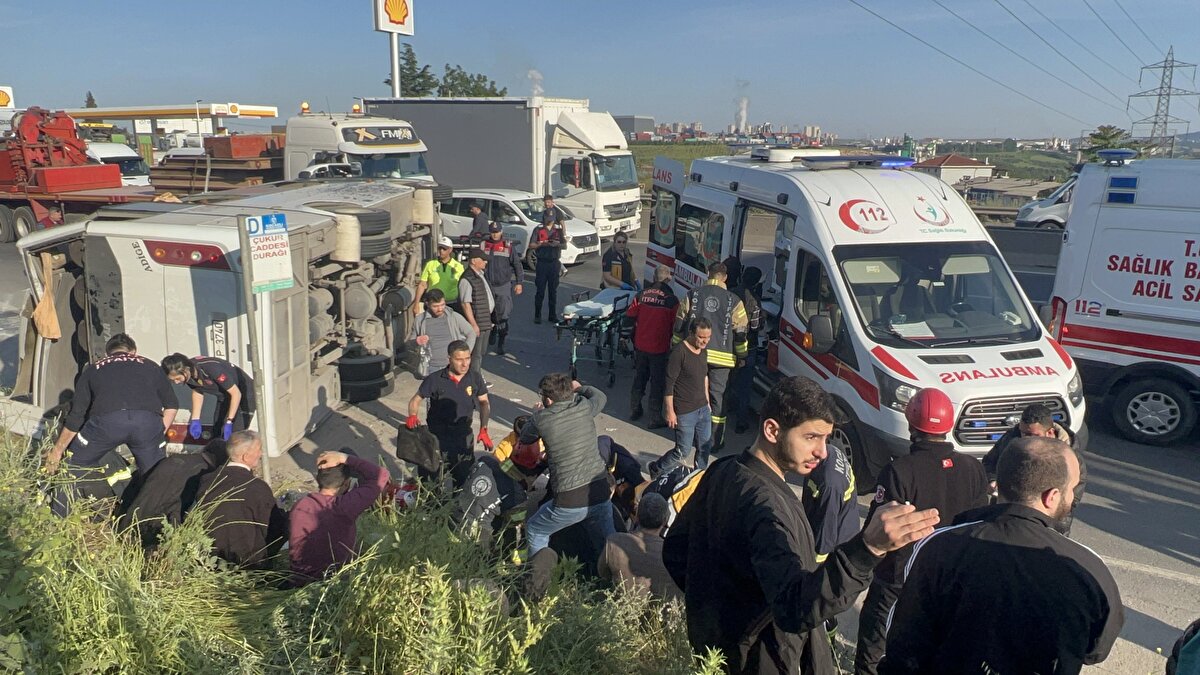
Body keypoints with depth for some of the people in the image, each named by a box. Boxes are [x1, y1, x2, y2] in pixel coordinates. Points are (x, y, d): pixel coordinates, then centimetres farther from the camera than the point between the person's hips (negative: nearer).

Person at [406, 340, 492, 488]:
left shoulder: (475, 377, -6)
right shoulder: (434, 379, -12)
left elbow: (484, 402, 7)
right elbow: (416, 399, -1)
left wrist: (483, 429, -1)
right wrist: (412, 416, -21)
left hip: (463, 436, 2)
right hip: (437, 435, -2)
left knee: (464, 481, 12)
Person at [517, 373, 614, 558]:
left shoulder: (542, 419, -9)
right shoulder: (584, 407, -1)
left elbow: (525, 438, 13)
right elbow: (600, 396, 23)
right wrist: (580, 387, 40)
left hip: (571, 501, -3)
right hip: (602, 493, 4)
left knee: (535, 531, 21)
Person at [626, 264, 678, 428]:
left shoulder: (642, 295, -4)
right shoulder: (671, 299, -15)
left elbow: (630, 315, 4)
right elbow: (676, 325, -11)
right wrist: (671, 342, 7)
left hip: (640, 345, 4)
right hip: (660, 347, -4)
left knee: (639, 377, 20)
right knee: (658, 382, 6)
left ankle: (635, 410, 32)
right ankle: (655, 418, 11)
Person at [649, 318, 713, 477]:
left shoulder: (703, 350, 4)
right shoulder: (679, 352, -21)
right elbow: (669, 383, -18)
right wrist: (670, 411, -16)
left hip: (703, 409, 8)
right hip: (685, 412, -7)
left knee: (705, 447, 14)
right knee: (683, 452, 2)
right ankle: (656, 469, 25)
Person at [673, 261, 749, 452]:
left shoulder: (692, 295, 2)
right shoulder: (733, 301, -1)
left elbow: (679, 327, 5)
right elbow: (740, 333, 2)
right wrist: (741, 356, 14)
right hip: (721, 357, -1)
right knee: (718, 398, 8)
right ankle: (715, 441, 13)